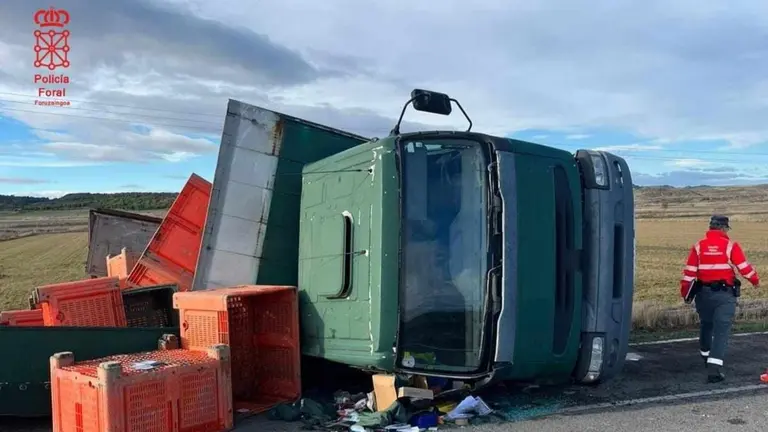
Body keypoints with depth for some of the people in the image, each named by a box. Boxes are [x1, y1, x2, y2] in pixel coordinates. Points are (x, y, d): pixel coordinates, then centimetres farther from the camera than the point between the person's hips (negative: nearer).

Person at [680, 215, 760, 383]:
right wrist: (755, 280, 17)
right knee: (721, 330, -3)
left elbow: (689, 272, -1)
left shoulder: (698, 246, 1)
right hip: (724, 295, -3)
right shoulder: (730, 246, -6)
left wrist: (685, 293, 6)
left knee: (706, 325, 22)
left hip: (703, 293, 4)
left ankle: (706, 356, 42)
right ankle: (714, 368, -12)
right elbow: (745, 268, -2)